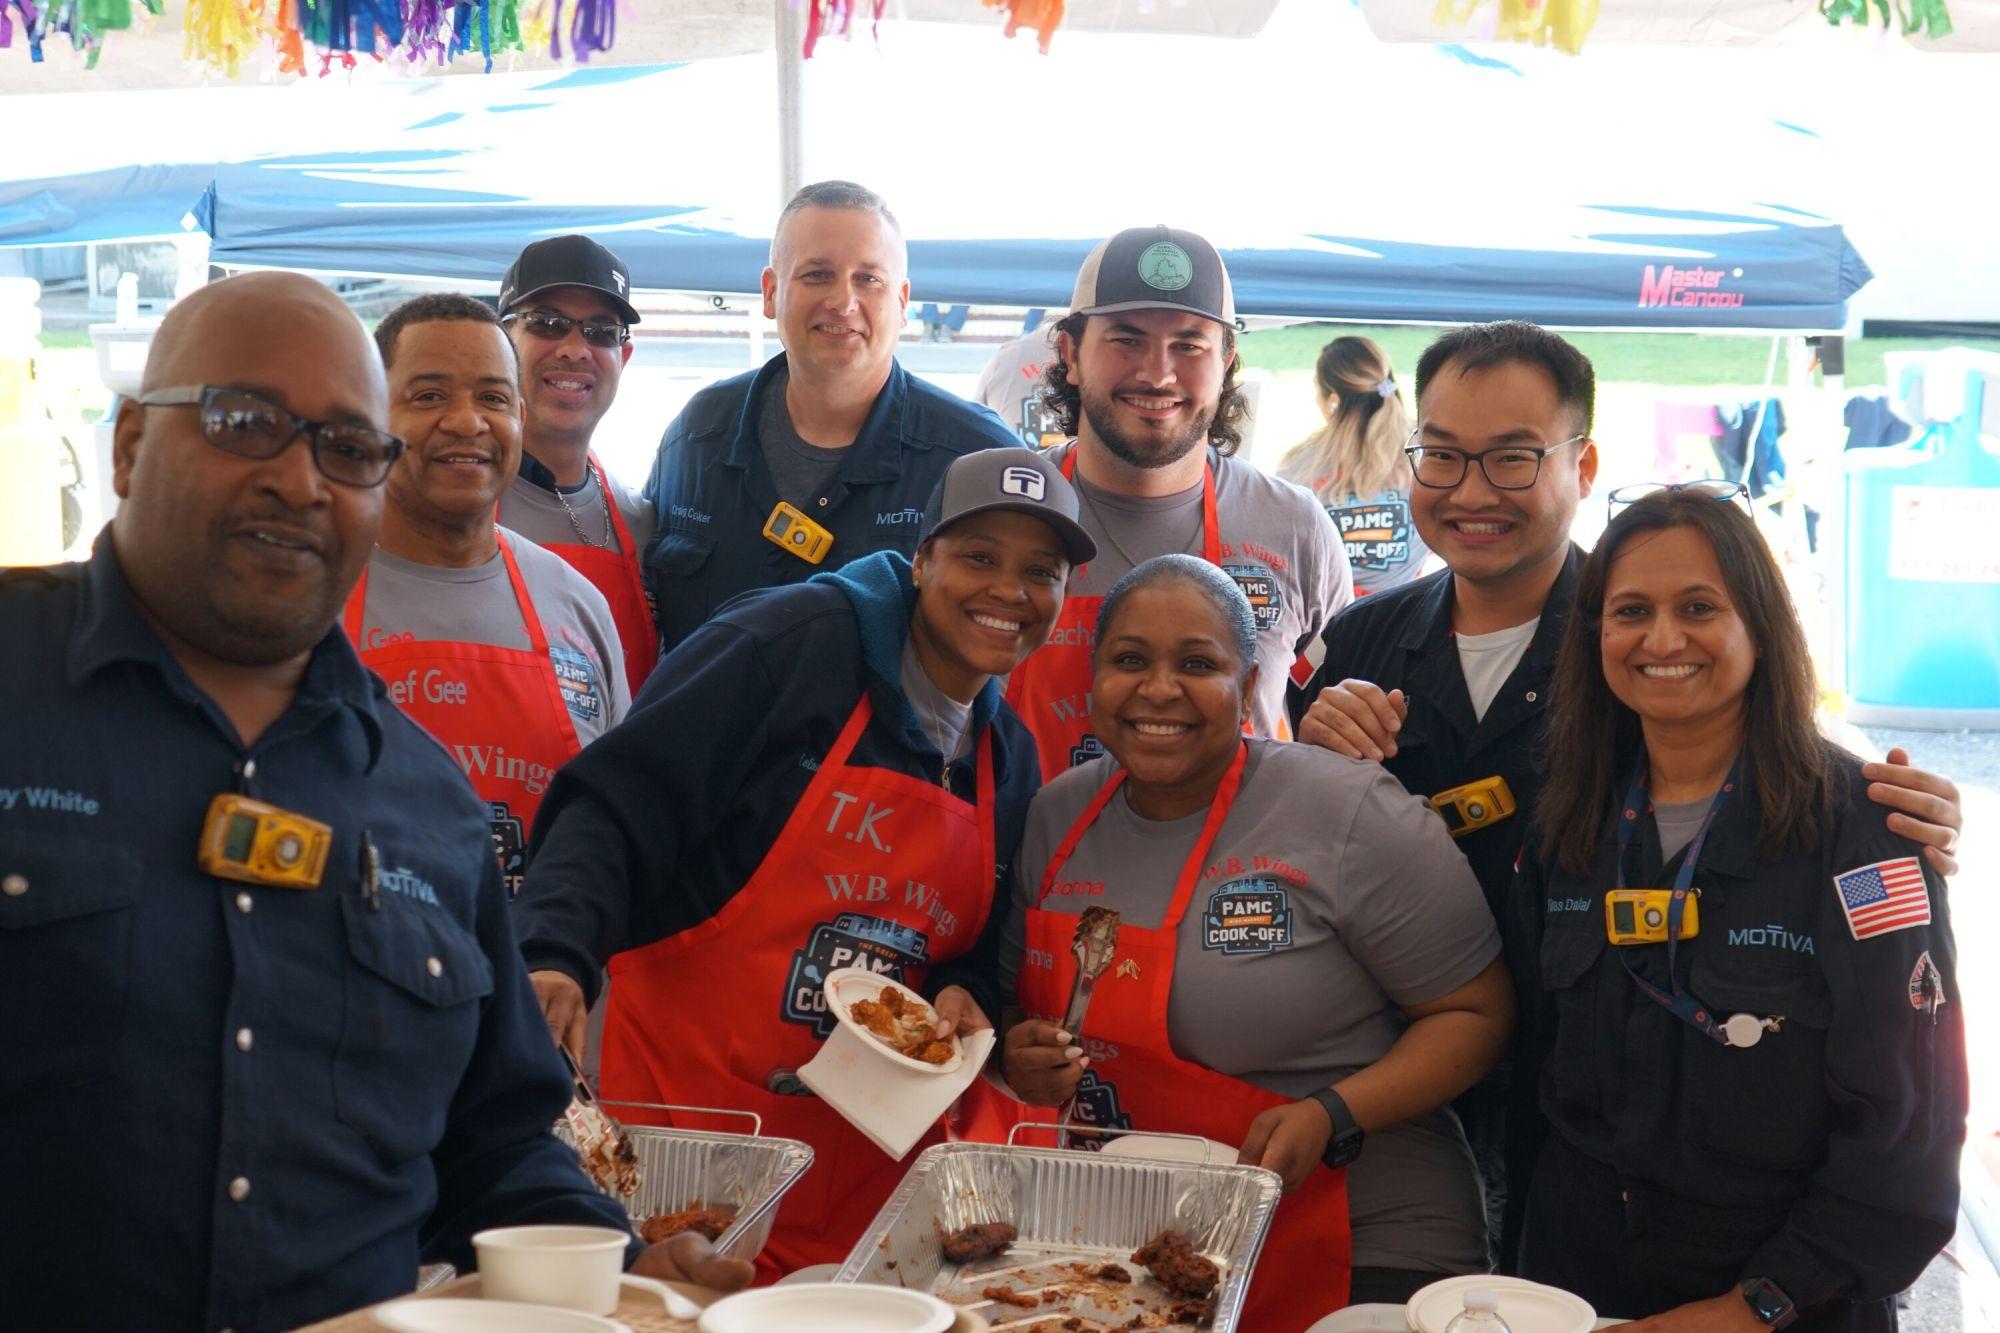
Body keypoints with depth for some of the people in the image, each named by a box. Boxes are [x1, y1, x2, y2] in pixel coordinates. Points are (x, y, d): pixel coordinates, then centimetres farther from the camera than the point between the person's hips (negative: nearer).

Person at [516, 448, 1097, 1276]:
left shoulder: (1011, 760, 9)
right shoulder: (796, 643, -10)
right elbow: (618, 807, -16)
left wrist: (964, 995, -2)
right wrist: (556, 954, -31)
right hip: (684, 1107, -5)